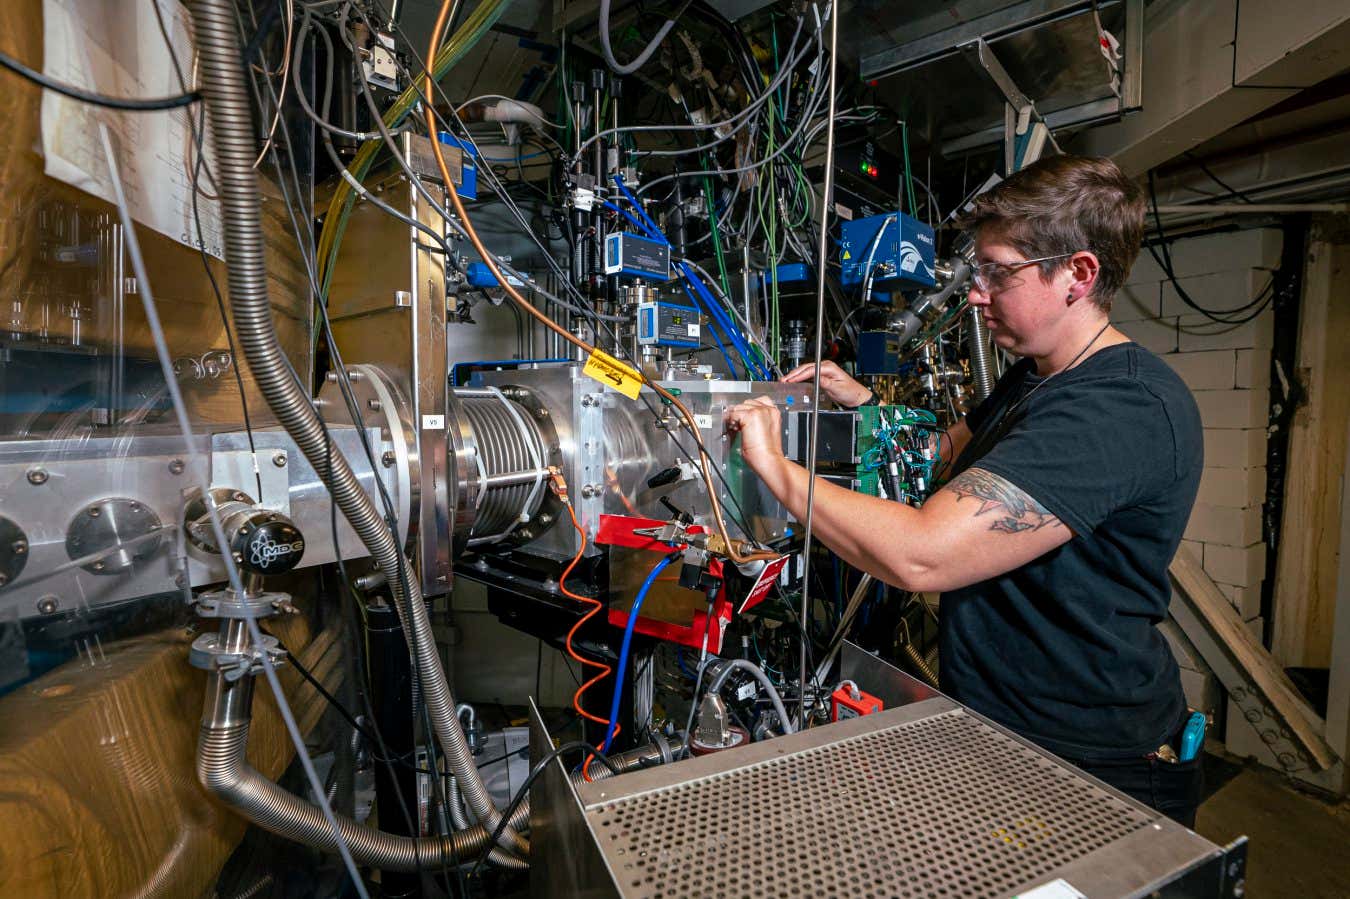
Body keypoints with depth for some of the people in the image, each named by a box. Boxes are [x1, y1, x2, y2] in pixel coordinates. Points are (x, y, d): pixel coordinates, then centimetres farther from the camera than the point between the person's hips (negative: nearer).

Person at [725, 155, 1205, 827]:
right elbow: (950, 451, 19)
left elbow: (919, 556, -38)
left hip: (1090, 770, -9)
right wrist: (864, 403, 1)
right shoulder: (1034, 378, 5)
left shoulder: (1120, 408, -30)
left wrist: (774, 465, -26)